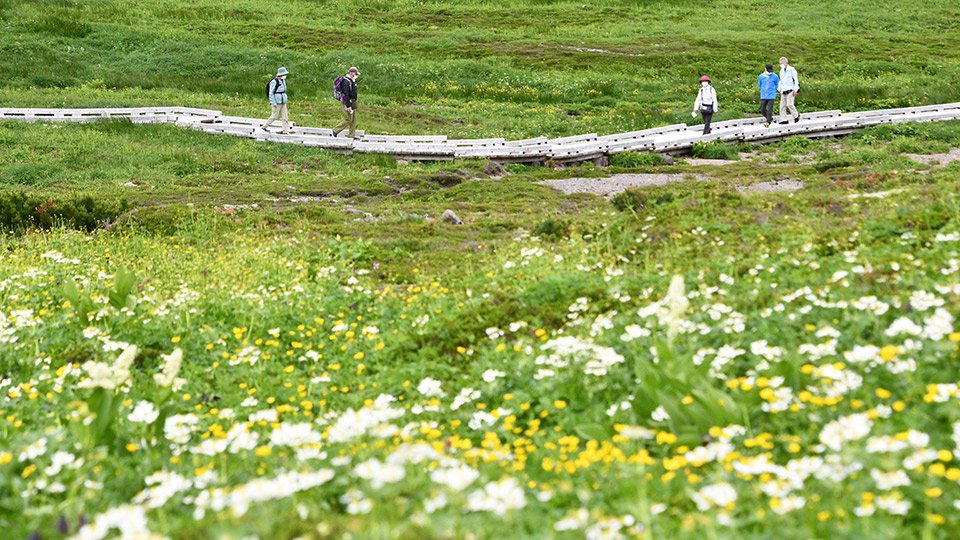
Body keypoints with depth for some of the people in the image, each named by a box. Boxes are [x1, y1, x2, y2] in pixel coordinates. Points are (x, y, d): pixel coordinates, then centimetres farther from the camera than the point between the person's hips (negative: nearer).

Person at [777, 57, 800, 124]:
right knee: (782, 105, -1)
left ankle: (796, 116, 4)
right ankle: (783, 119, 0)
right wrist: (779, 89, 18)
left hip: (790, 90, -7)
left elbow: (796, 80, -7)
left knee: (789, 104, -15)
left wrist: (795, 90, -13)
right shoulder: (781, 71, 17)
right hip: (784, 91, 7)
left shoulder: (792, 70, -3)